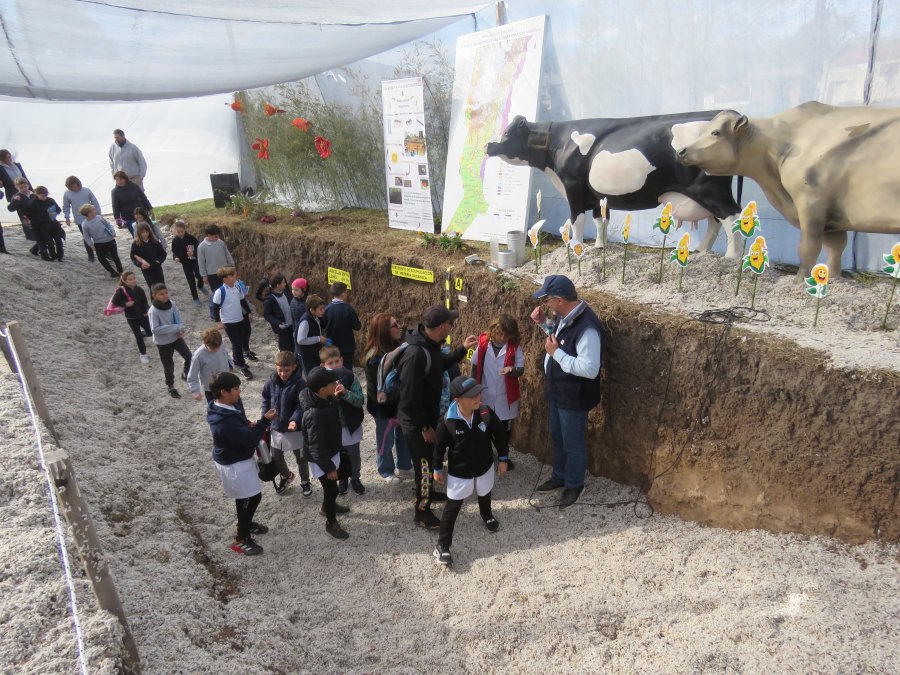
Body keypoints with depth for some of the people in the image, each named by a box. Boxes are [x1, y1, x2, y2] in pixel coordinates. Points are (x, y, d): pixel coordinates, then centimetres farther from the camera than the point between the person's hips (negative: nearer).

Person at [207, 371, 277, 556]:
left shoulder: (226, 407, -5)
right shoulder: (224, 423, -36)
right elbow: (250, 440, -30)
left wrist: (248, 424, -3)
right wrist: (264, 421, -23)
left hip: (238, 459, 9)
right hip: (234, 464, -9)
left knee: (244, 496, 25)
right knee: (253, 496, 1)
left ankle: (245, 524, 46)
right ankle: (241, 538, 16)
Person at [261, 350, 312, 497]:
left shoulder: (300, 384, -20)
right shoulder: (271, 383, -7)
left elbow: (301, 406, -21)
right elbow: (265, 402, 5)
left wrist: (295, 420, -38)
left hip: (296, 430, -4)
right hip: (276, 428, 4)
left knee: (301, 458, 14)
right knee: (276, 457, 20)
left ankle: (305, 481, 39)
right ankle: (286, 476, 49)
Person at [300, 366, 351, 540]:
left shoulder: (327, 399, -11)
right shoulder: (314, 414, -37)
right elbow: (316, 446, -28)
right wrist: (328, 467, -21)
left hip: (332, 451, 9)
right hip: (321, 458, -9)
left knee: (342, 472, 28)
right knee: (332, 488, 7)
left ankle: (328, 506, 54)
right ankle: (331, 523, 32)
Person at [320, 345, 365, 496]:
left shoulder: (350, 377, -14)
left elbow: (360, 401, -15)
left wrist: (345, 393, -30)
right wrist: (332, 396, -31)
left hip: (351, 425, 0)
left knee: (354, 455, 16)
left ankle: (355, 478, 41)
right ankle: (342, 479, 43)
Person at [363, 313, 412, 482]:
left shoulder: (396, 348, -1)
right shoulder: (375, 358, -27)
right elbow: (378, 389, -23)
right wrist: (392, 409, -18)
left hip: (400, 403, 7)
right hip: (385, 407, -7)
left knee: (404, 436, 22)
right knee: (386, 441, 13)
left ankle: (405, 465, 42)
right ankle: (386, 470, 34)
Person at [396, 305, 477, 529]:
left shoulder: (431, 345, -3)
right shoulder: (415, 355, -34)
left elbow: (441, 364, 20)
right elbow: (409, 399, -30)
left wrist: (462, 349, 13)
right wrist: (424, 427, -21)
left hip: (429, 417, 9)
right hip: (417, 424, -9)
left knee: (429, 462, 27)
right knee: (425, 466, 6)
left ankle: (425, 492, 50)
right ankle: (422, 512, 25)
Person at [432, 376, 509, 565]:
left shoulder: (486, 413, -23)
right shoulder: (448, 421, -28)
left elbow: (500, 434, -6)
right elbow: (440, 446, -12)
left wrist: (503, 458, -1)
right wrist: (437, 468, -2)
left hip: (484, 467, 4)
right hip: (458, 472, -3)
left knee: (485, 495, 31)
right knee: (452, 507, 4)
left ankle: (487, 515, 63)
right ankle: (442, 545, 16)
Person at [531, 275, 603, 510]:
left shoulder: (587, 327, -31)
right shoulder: (564, 316, -3)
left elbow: (590, 369, -33)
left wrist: (556, 352, -28)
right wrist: (543, 321, -1)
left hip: (573, 397, -9)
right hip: (556, 391, 9)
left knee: (572, 444, 13)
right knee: (557, 437, 25)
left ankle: (574, 484, 35)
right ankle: (559, 477, 46)